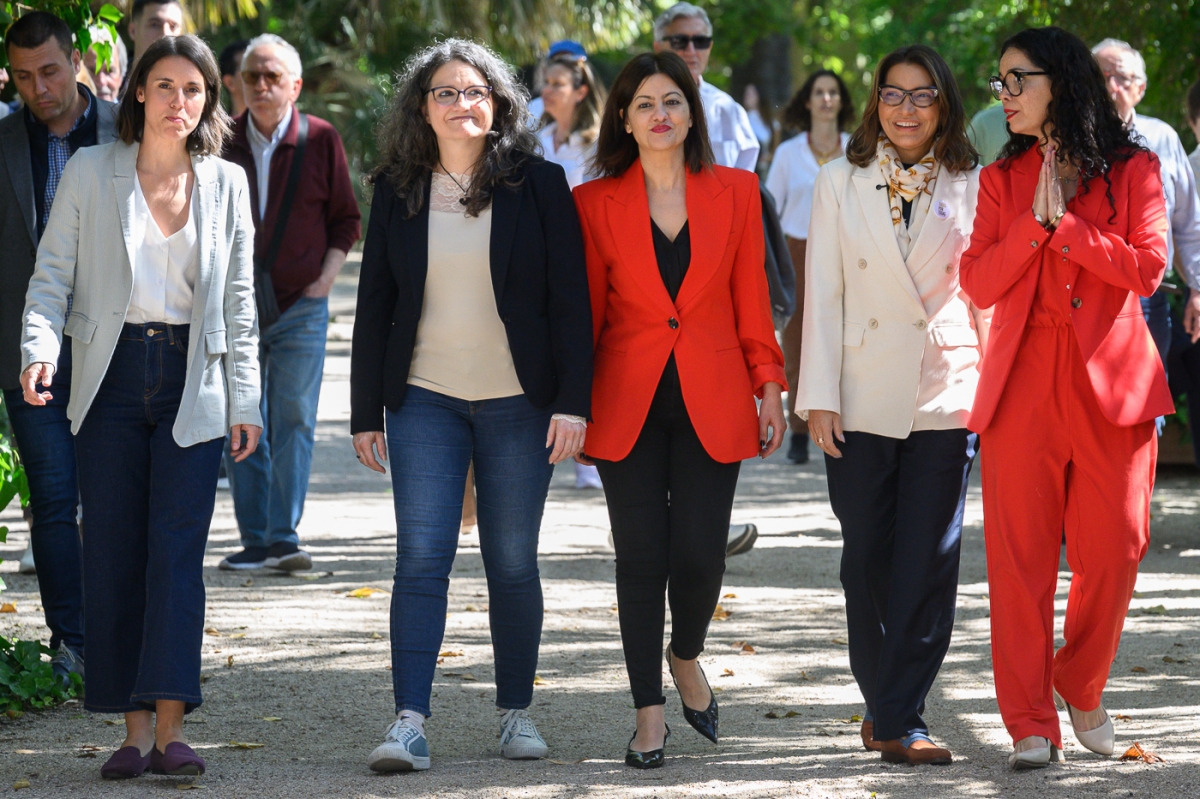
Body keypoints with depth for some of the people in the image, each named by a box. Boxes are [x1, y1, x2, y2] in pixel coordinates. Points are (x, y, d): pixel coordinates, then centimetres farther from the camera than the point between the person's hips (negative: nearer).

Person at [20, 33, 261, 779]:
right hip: (111, 376, 0)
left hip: (192, 382, 0)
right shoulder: (91, 172, 4)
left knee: (178, 550, -9)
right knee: (112, 552, -1)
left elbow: (238, 299, 11)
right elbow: (52, 276, 2)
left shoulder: (227, 184, 8)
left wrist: (244, 398, 6)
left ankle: (170, 728, -11)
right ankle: (135, 729, 3)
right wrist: (40, 346, -16)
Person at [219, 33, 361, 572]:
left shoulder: (321, 140, 1)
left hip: (301, 305, -2)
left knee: (294, 421, -7)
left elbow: (346, 219, 7)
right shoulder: (223, 142, 5)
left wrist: (326, 276, -3)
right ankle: (254, 541, 6)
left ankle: (284, 538, -7)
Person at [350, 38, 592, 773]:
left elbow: (570, 297, -2)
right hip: (425, 401, 1)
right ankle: (411, 721, -11)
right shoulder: (398, 191, 6)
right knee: (422, 558, -8)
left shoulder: (537, 183, 0)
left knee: (513, 562, 5)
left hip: (519, 404, -1)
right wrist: (366, 411, 6)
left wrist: (573, 401, -9)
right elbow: (374, 306, 9)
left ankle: (517, 712, 17)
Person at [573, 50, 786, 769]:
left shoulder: (736, 193, 5)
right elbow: (586, 310, 5)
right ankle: (650, 713, 9)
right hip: (628, 405, 0)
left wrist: (770, 388, 3)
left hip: (712, 403, 0)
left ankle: (687, 657, 27)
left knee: (699, 554, -5)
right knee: (641, 556, -2)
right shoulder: (596, 203, 2)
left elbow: (752, 300, 8)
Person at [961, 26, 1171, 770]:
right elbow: (979, 283, -1)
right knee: (1020, 555, -3)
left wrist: (1066, 222, -10)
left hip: (1111, 381, -1)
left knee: (1115, 549, -1)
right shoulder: (1002, 179, 10)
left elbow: (1147, 269, -9)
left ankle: (1082, 689, 23)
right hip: (1025, 385, 1)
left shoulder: (1134, 170, 5)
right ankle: (1030, 725, 2)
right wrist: (1037, 221, -10)